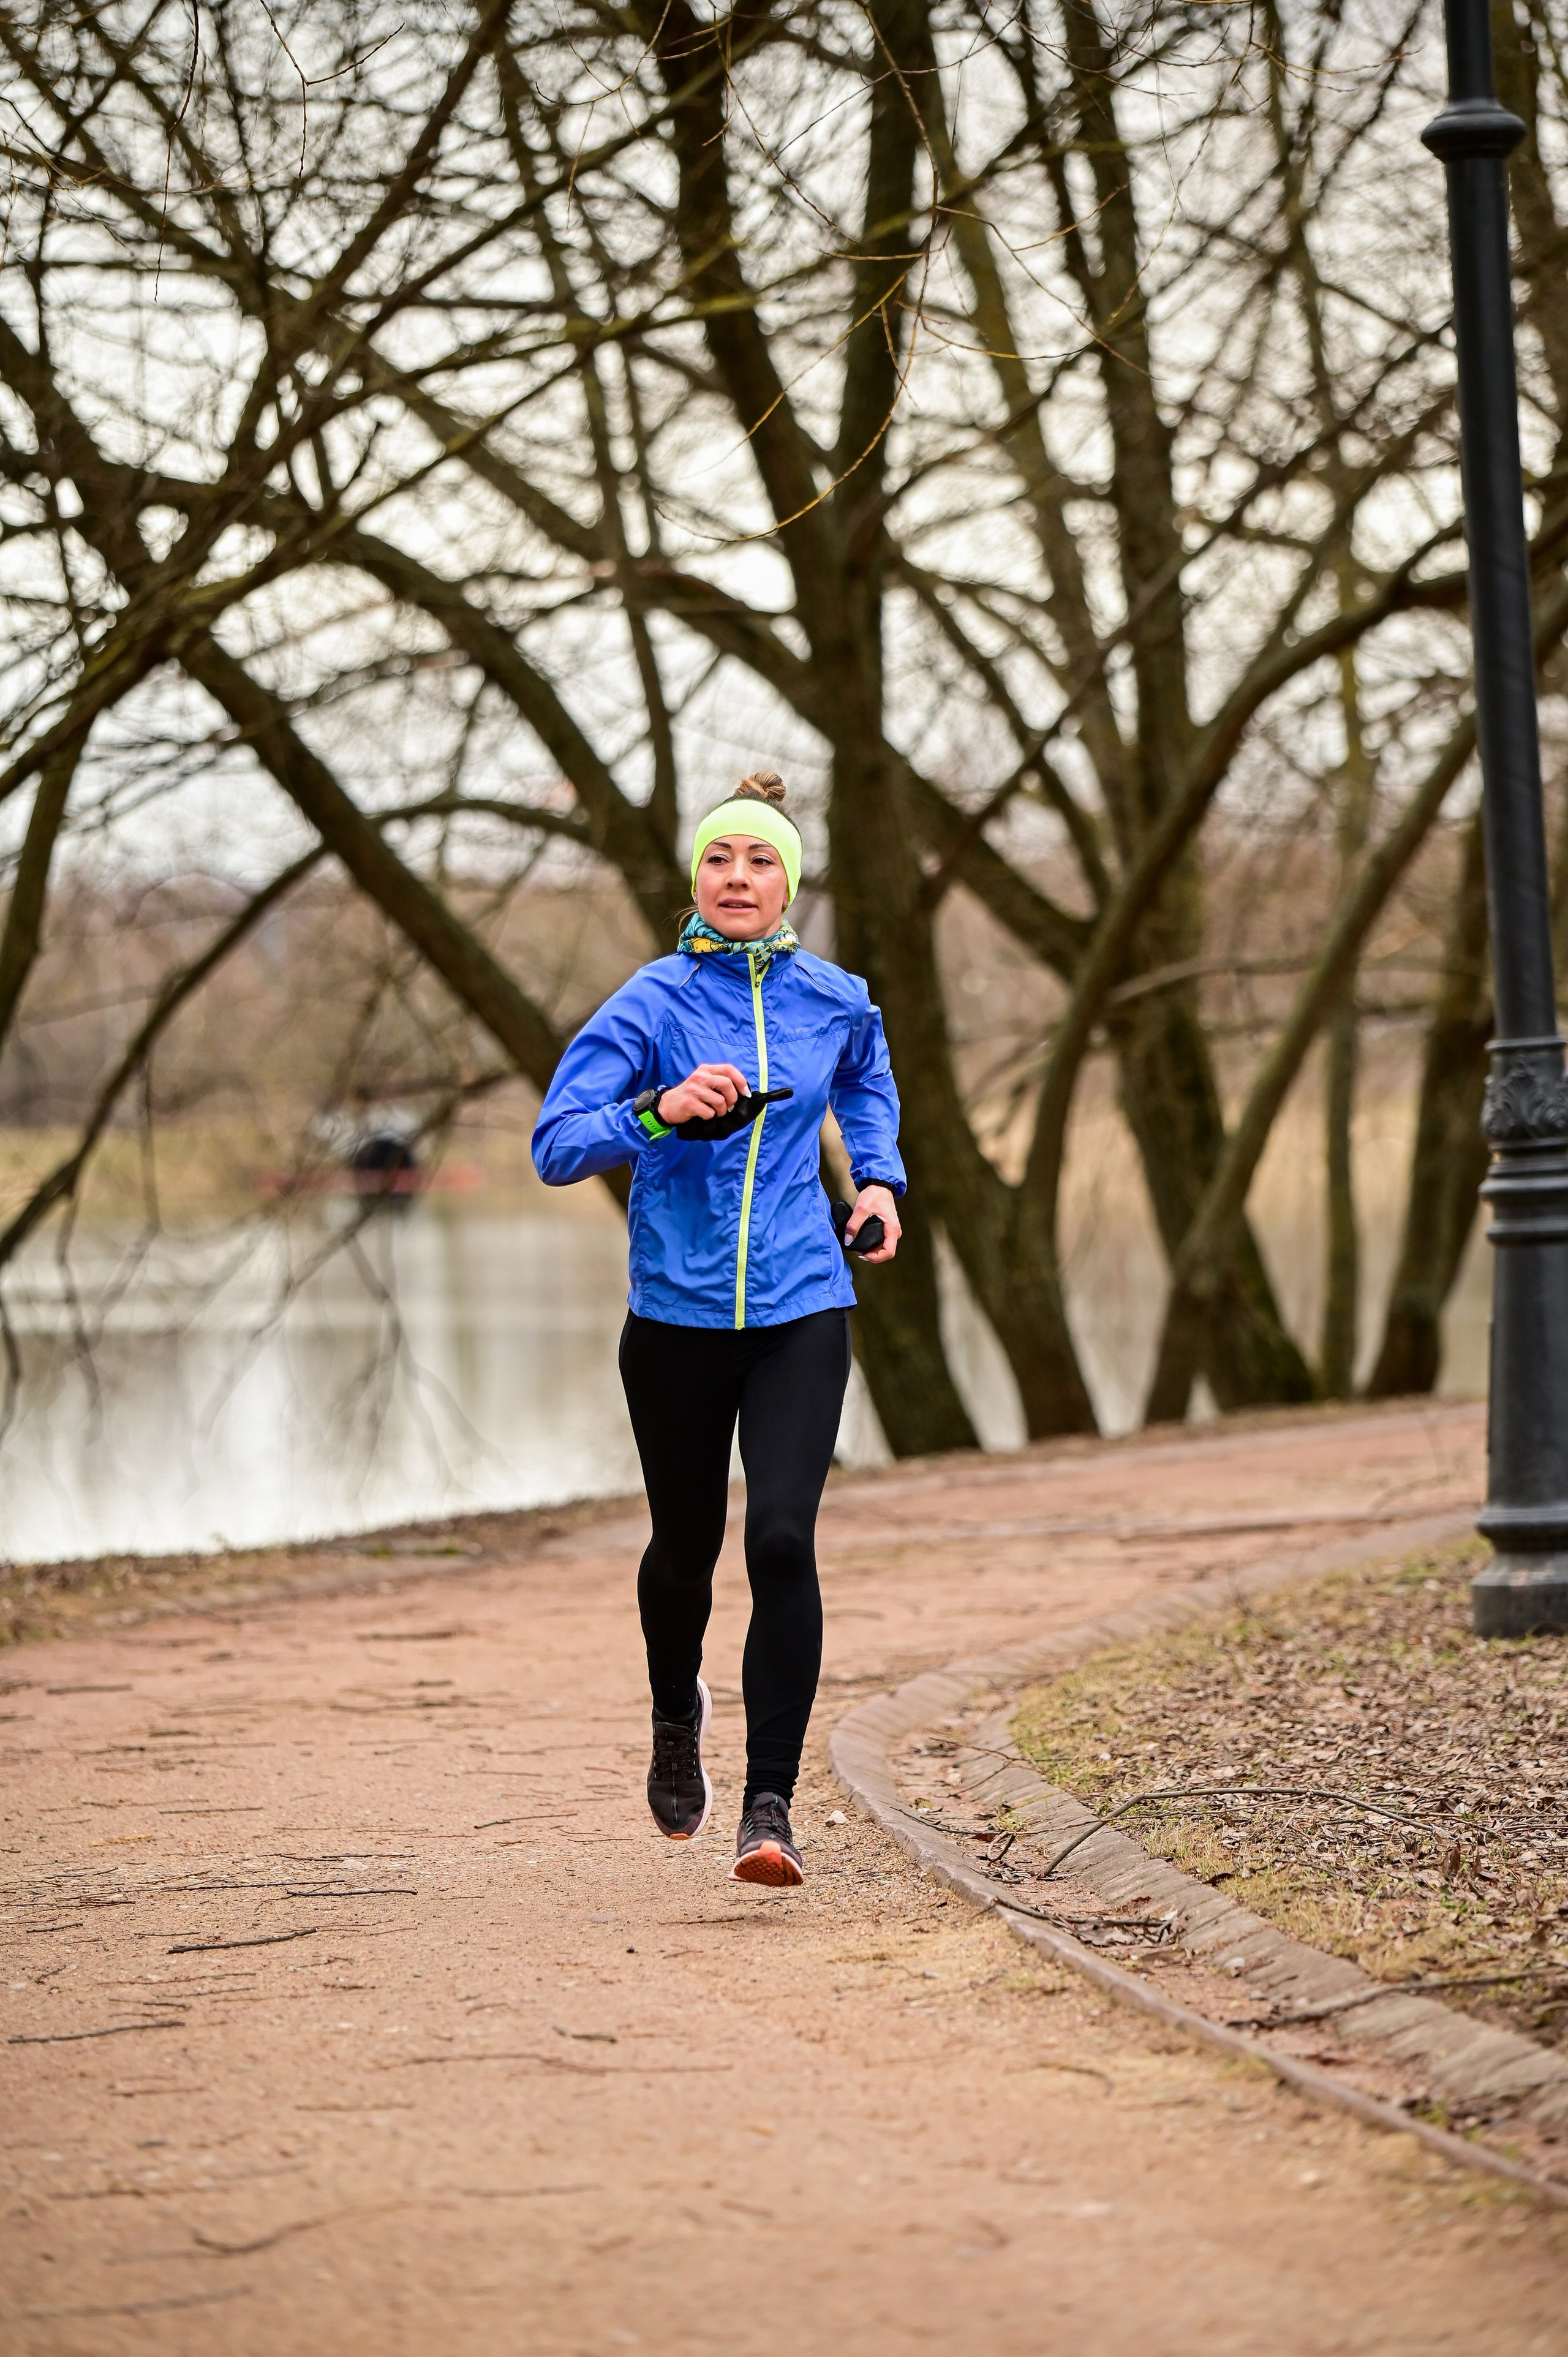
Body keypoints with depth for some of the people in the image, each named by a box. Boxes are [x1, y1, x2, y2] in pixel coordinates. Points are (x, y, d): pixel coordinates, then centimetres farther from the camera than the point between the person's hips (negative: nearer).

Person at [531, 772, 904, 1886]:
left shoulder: (836, 1001, 4)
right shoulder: (653, 1004, -5)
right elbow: (556, 1146, -11)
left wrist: (880, 1178, 14)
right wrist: (660, 1112, -26)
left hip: (800, 1312, 0)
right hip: (677, 1316, 0)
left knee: (783, 1540, -17)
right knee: (686, 1545, 13)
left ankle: (771, 1806, -14)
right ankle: (678, 1710, 47)